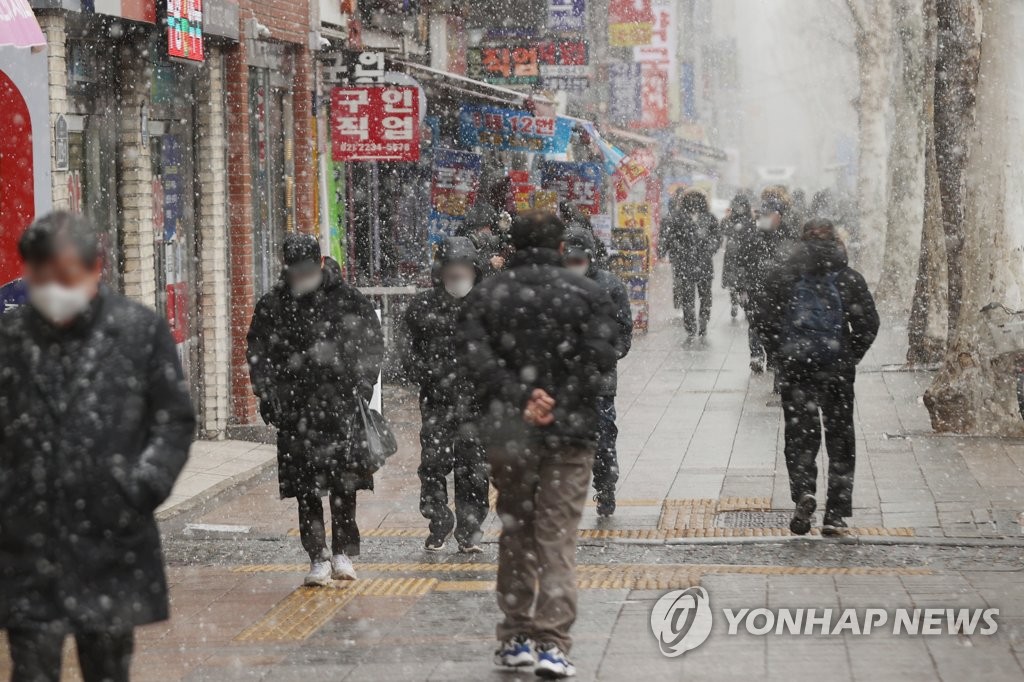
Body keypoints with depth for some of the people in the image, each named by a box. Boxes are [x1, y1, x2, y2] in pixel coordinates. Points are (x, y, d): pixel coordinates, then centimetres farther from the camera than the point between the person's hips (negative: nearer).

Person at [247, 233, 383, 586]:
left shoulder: (349, 301, 1)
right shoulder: (271, 306, 5)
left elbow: (372, 346, 5)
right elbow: (258, 356, 10)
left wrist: (359, 391, -4)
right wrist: (270, 398, -1)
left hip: (342, 409, -1)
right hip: (295, 413, 1)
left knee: (344, 487, -1)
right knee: (306, 491, 2)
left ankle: (343, 553, 12)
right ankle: (318, 559, 8)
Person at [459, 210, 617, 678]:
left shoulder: (487, 294, 4)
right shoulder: (586, 293, -1)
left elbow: (476, 358, -8)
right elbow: (600, 359, -10)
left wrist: (519, 399, -11)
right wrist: (561, 404, -7)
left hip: (507, 433, 2)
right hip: (569, 431, -2)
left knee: (515, 533, 15)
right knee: (557, 538, 0)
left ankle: (516, 638, 18)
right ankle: (553, 644, -9)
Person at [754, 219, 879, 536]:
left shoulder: (783, 278, 0)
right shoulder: (849, 279, -1)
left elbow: (765, 321, -2)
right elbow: (868, 324, -4)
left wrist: (783, 354, 10)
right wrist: (850, 357, 9)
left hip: (796, 368, 0)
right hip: (838, 368, 0)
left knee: (800, 433, 8)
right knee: (839, 437, 8)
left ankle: (803, 491, -19)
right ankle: (835, 513, 6)